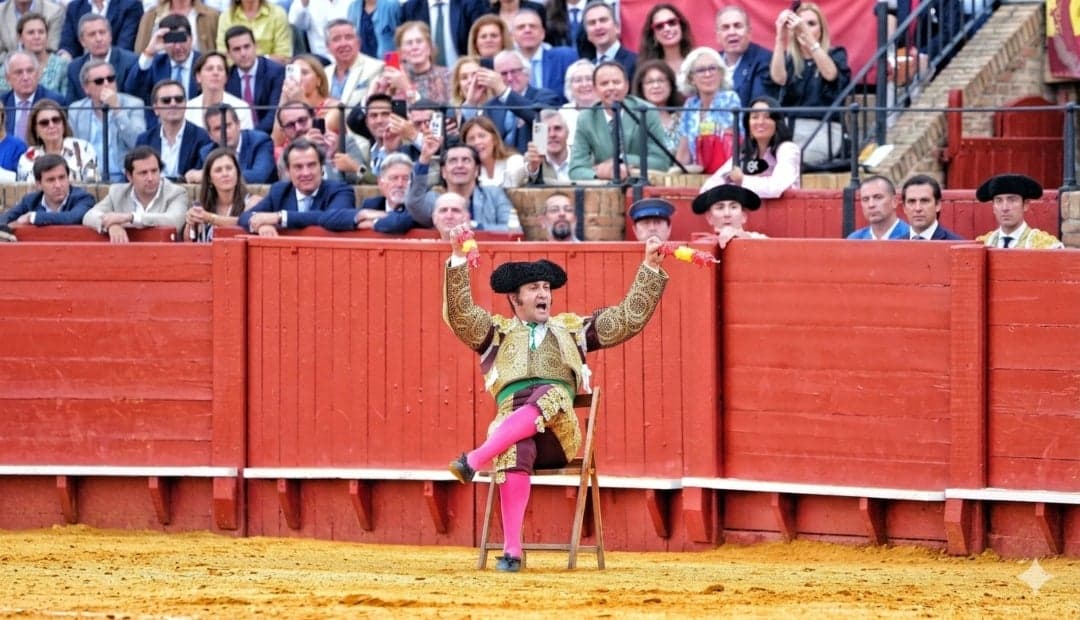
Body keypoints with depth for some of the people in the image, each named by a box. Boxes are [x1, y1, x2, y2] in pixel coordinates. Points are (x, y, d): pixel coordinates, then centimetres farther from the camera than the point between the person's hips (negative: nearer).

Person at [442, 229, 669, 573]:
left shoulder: (571, 329, 31)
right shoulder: (497, 332, 27)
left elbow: (630, 318, 27)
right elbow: (459, 313, 10)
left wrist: (651, 267, 19)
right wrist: (458, 259, -1)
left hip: (561, 431, 1)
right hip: (510, 427, -1)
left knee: (551, 395, -37)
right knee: (516, 452, -39)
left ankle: (474, 461, -46)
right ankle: (511, 550, -46)